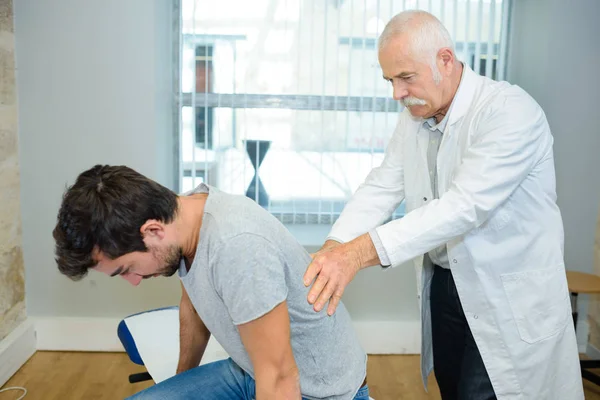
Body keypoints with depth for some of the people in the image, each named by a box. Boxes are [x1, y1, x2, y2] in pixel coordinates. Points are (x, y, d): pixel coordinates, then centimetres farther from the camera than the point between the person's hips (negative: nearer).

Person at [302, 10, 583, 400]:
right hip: (444, 281, 6)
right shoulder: (414, 117, 2)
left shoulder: (510, 112, -22)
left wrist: (360, 253, -41)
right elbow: (382, 187, -2)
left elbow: (466, 205, -32)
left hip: (510, 294, -6)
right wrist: (332, 250, -19)